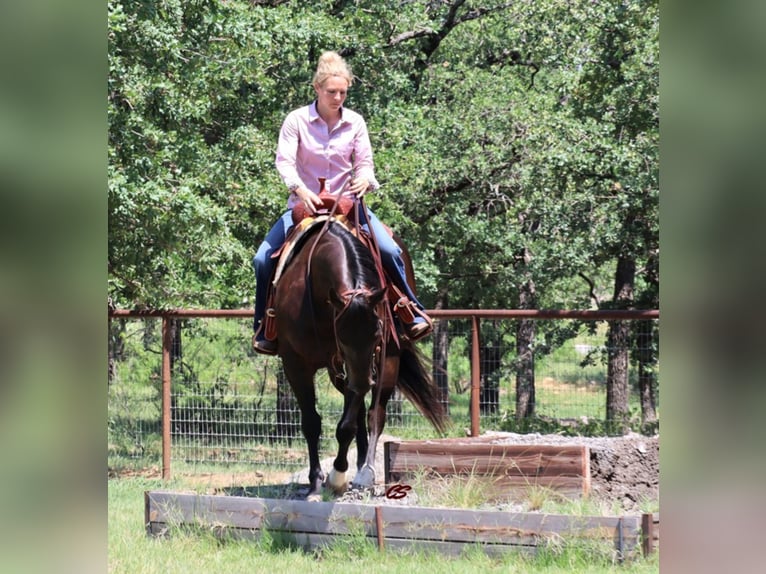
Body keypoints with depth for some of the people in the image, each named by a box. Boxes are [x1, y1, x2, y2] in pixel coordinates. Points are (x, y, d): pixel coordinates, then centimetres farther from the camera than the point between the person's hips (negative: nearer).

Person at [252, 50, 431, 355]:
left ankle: (413, 315, -3)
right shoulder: (297, 120, -9)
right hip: (304, 203, -1)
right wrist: (301, 190, -34)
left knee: (390, 251, -19)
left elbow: (365, 162, -1)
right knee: (263, 259, -15)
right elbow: (284, 161, -16)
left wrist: (365, 180, -25)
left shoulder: (355, 123, -1)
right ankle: (265, 328, 2)